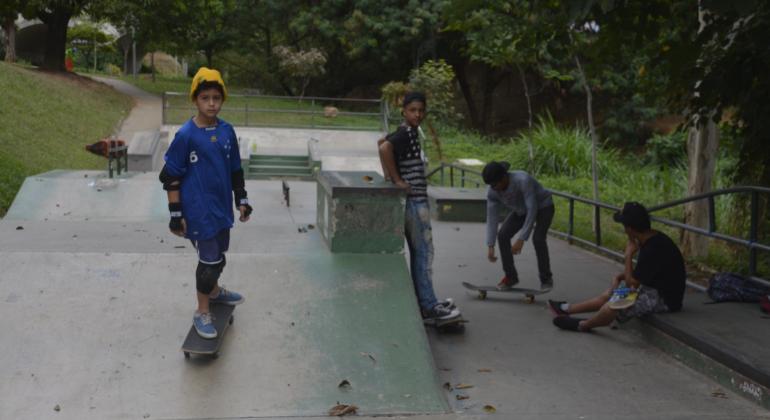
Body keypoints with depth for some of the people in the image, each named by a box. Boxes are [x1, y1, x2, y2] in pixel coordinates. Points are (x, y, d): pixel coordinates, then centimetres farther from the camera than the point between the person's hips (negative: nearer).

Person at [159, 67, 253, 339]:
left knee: (219, 255, 22)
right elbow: (171, 177, -11)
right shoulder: (186, 135, -15)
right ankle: (202, 313, 16)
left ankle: (214, 290, 48)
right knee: (210, 259, -1)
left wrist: (241, 200, 11)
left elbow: (235, 170, 12)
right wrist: (175, 215, -12)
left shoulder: (227, 131, 1)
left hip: (222, 207, 6)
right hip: (199, 211, -6)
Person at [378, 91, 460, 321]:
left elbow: (381, 142, 26)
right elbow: (384, 147, -33)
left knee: (418, 252, 14)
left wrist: (388, 174, 17)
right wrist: (396, 179, -24)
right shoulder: (406, 133, -16)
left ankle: (421, 301, 22)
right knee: (423, 252, -4)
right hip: (414, 201, -10)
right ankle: (428, 306, 1)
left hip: (413, 201, 10)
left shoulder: (406, 132, 12)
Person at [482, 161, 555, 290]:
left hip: (543, 206, -5)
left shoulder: (523, 181, -40)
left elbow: (532, 211, -39)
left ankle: (546, 279, -4)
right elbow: (492, 218, -18)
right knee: (502, 235, -12)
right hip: (521, 210, 6)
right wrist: (490, 246, -25)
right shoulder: (492, 191, -22)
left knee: (538, 238, -25)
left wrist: (521, 239, -40)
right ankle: (510, 276, 3)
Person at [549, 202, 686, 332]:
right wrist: (620, 277, 0)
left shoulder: (653, 249, -29)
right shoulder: (653, 238, 2)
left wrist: (629, 254, -13)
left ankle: (582, 325, 10)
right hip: (655, 288, 10)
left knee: (611, 308, -19)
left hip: (663, 298, -10)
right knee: (608, 295, 15)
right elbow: (639, 272, 15)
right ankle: (566, 309, 27)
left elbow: (631, 283, -20)